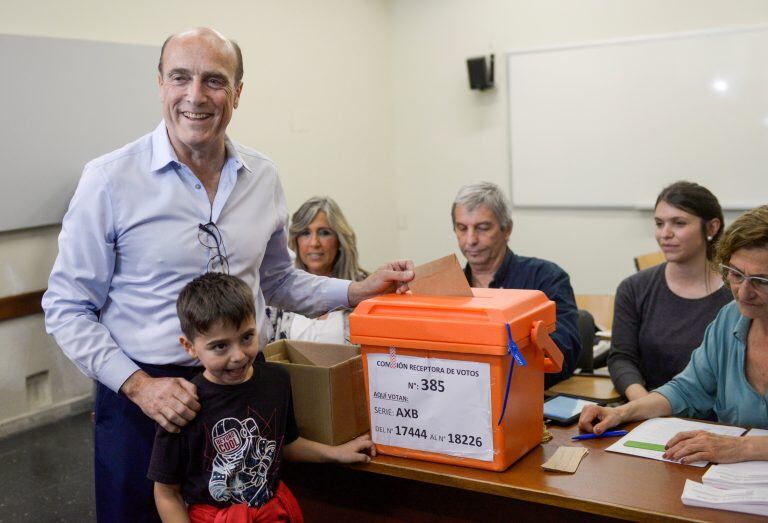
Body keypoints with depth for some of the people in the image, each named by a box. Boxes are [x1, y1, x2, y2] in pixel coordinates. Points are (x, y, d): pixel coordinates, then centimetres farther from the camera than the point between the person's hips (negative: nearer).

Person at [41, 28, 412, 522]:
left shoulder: (263, 176, 3)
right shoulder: (111, 179, -10)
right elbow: (67, 308, -6)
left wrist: (358, 291, 4)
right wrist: (137, 384, -16)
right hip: (144, 397, -3)